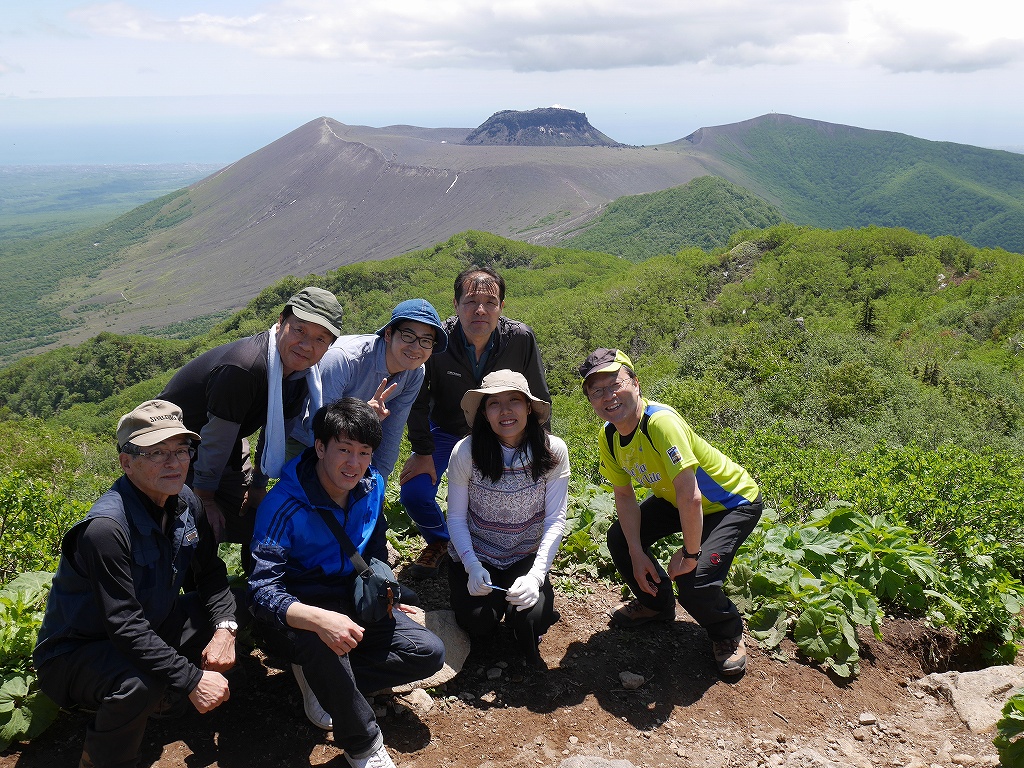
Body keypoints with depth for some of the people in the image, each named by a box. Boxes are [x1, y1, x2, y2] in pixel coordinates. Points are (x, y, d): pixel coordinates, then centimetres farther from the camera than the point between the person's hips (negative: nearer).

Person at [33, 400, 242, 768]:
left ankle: (163, 701, 14)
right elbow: (124, 626, -33)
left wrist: (225, 627, -16)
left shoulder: (185, 503, -7)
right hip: (74, 652, -8)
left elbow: (211, 572, 3)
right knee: (140, 680, -35)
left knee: (227, 610, -3)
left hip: (146, 629, 8)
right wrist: (192, 680, -33)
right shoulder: (106, 528, -31)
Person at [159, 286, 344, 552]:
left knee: (257, 517, 11)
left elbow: (277, 432, 0)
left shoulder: (303, 373, -13)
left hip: (228, 448, 7)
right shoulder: (243, 367, -37)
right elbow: (215, 440, -27)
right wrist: (205, 499, -15)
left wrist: (258, 485, 5)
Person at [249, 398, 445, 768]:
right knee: (320, 642, -40)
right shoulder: (283, 504, -24)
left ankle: (324, 681, -3)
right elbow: (262, 589, -32)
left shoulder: (372, 486, -6)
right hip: (297, 607, -6)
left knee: (429, 653, -8)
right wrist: (318, 618, -48)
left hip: (351, 598, 6)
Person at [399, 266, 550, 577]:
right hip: (444, 430, -1)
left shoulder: (521, 339, -25)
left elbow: (538, 400, -11)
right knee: (414, 492, -17)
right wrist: (422, 452, -14)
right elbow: (418, 400, -13)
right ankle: (438, 543, 17)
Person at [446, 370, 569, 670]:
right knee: (478, 624, -19)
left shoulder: (553, 451, -15)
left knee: (530, 618, -23)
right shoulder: (466, 452, -17)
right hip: (474, 556, 0)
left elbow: (555, 520, -13)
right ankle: (495, 599, 17)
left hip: (526, 558, 0)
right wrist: (473, 567, -20)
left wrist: (536, 575, -23)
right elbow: (456, 516, -7)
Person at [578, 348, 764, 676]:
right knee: (620, 539, 1)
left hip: (734, 502, -8)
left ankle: (728, 634, 12)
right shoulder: (609, 436, -12)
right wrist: (637, 554, -7)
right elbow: (624, 495, -1)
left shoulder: (661, 422, -37)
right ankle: (657, 603, 28)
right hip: (673, 498, 8)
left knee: (695, 582, -23)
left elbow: (690, 498, -38)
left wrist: (689, 554, -25)